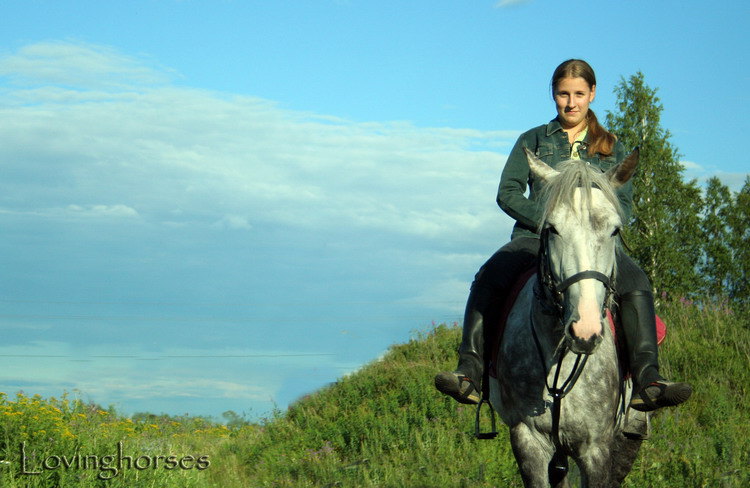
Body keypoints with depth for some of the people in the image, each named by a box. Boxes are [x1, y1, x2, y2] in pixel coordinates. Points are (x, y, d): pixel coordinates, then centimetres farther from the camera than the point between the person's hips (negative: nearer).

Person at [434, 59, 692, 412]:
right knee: (489, 277, -31)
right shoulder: (534, 141, 17)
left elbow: (624, 203, 10)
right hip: (536, 235, 0)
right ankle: (469, 372, -36)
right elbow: (508, 193, 6)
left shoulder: (612, 149, 20)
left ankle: (647, 381, -38)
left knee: (635, 283, -30)